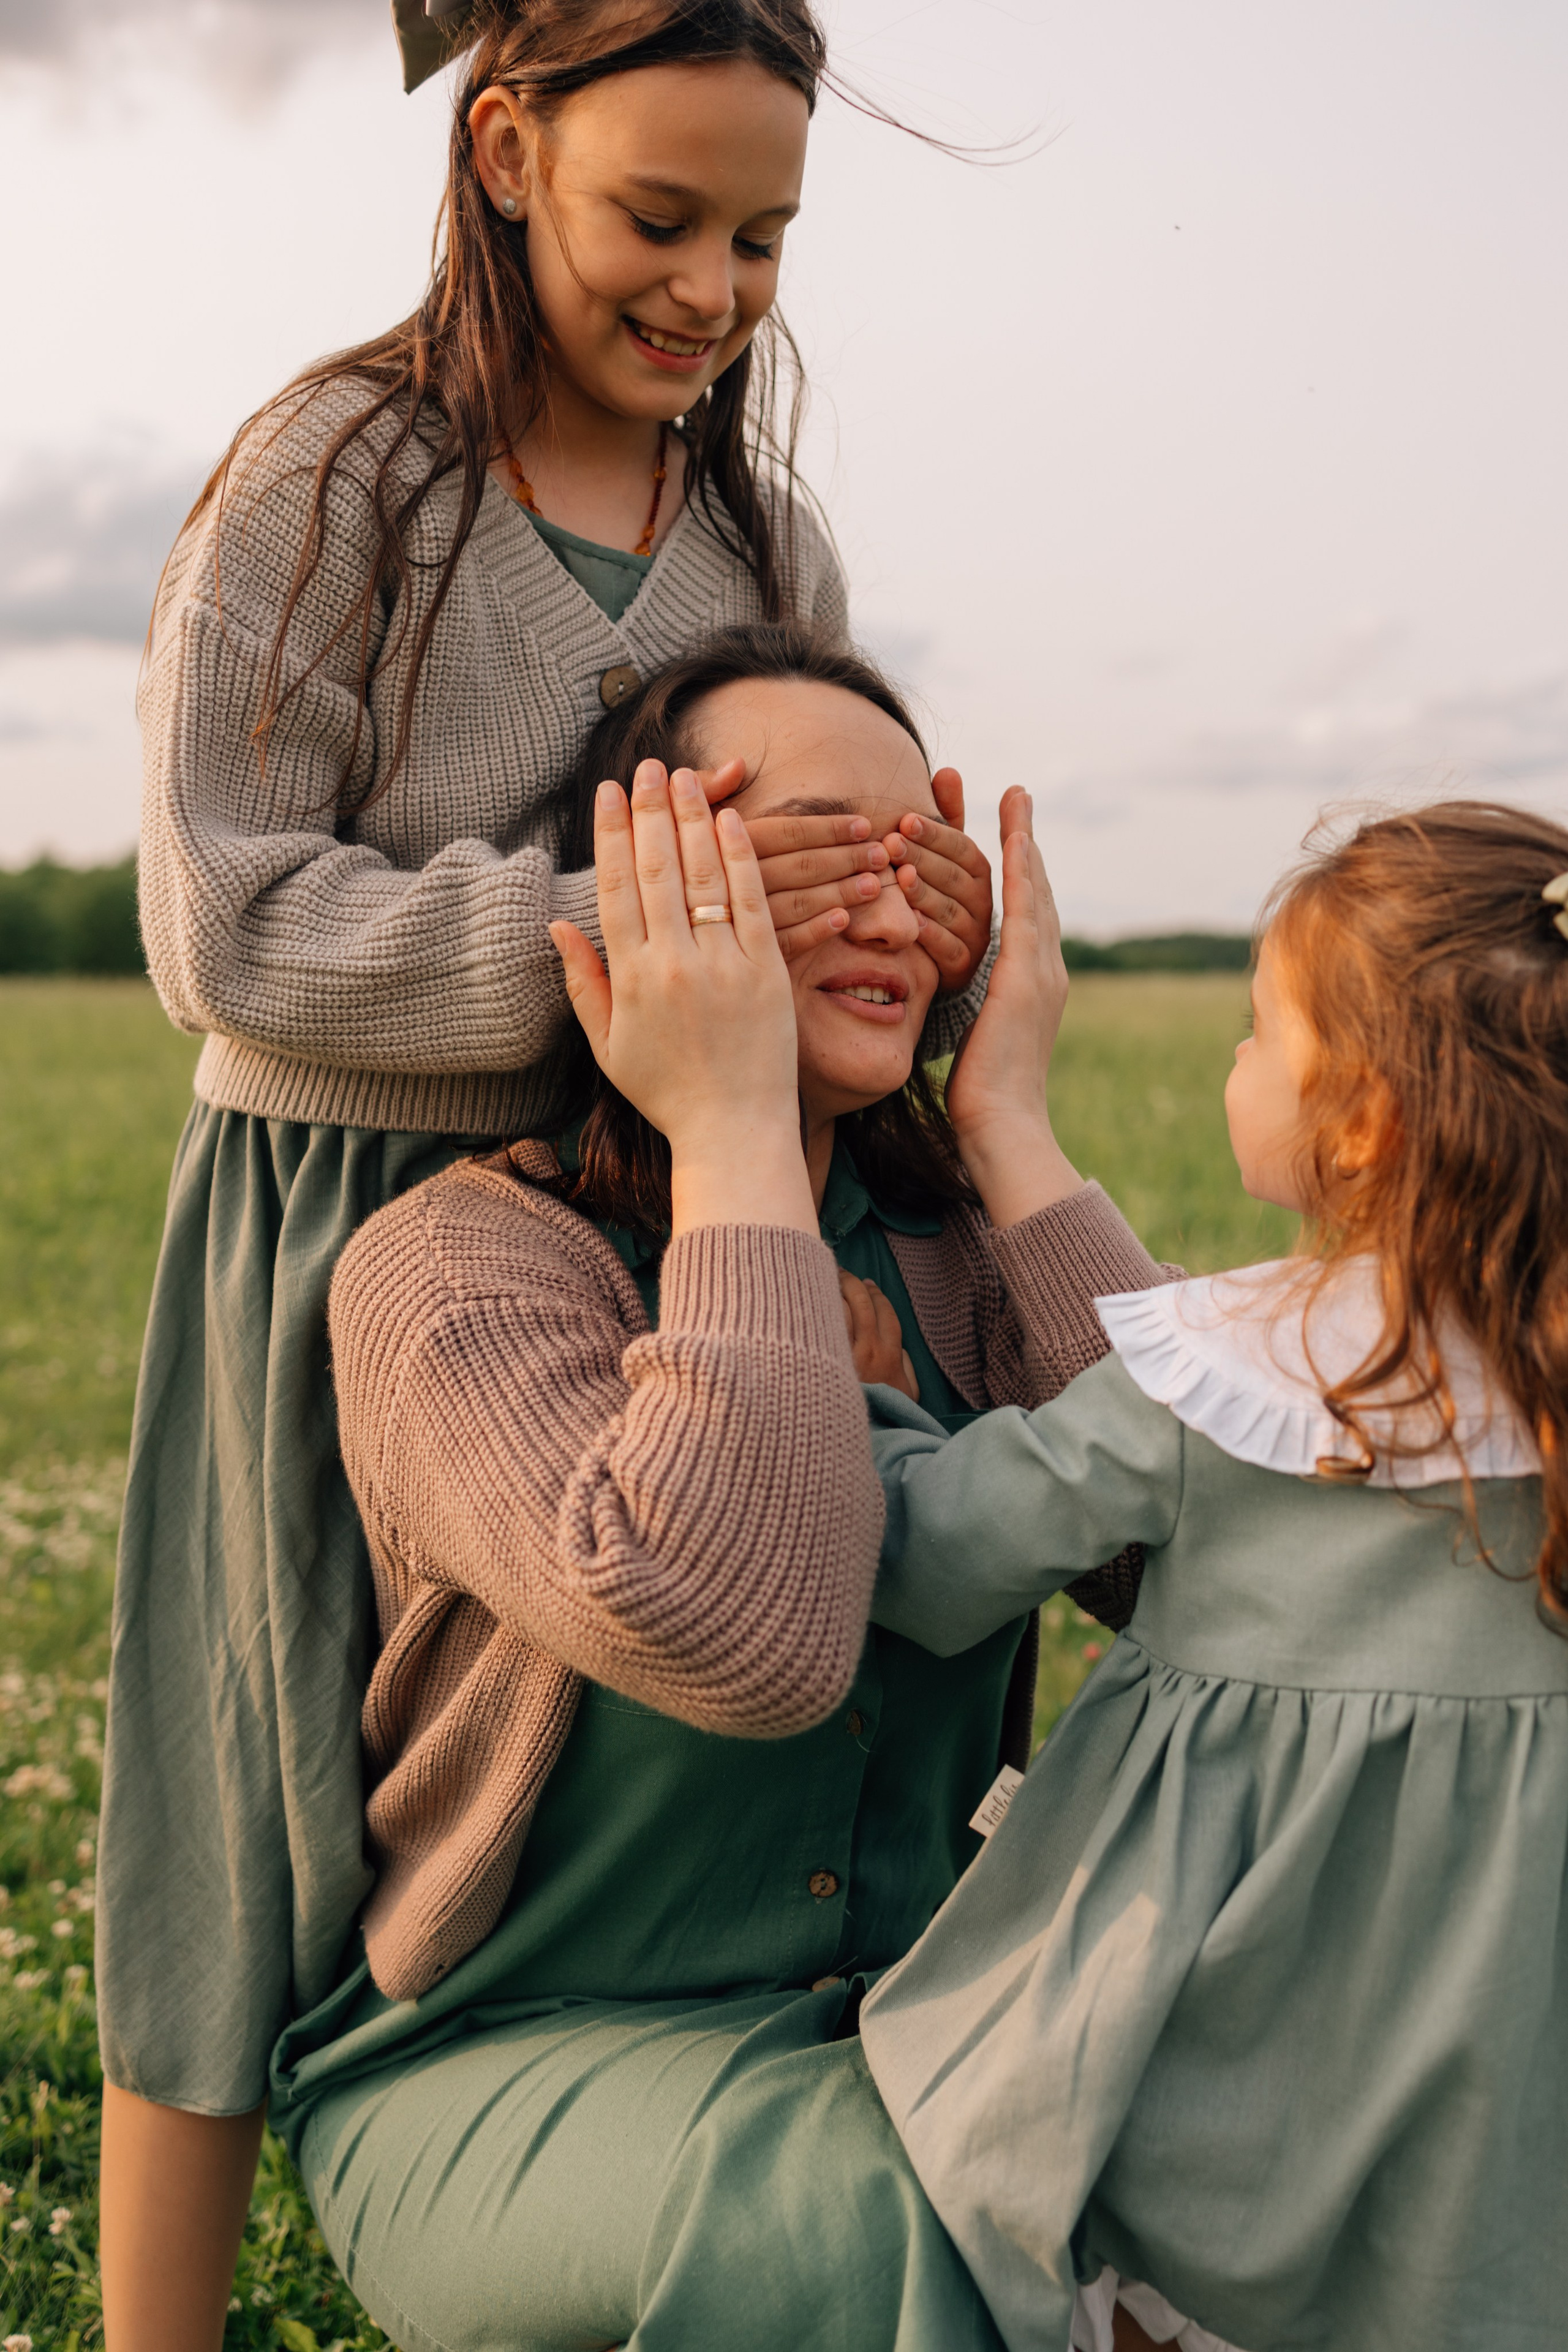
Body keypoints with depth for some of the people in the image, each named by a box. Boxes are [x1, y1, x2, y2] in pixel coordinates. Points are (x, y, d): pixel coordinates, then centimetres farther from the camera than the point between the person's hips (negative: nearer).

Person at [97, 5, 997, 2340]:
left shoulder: (764, 533, 8)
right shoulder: (334, 482, -7)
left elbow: (818, 881, 11)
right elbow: (225, 924, -14)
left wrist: (929, 940, -14)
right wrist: (612, 928, -27)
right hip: (335, 1239, -4)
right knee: (270, 1833, 5)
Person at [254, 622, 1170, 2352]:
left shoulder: (954, 1252, 2)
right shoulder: (451, 1266, -15)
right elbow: (740, 1638, -33)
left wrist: (1011, 1131, -12)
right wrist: (732, 1135, -24)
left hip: (909, 2024, 5)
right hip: (507, 2066, -4)